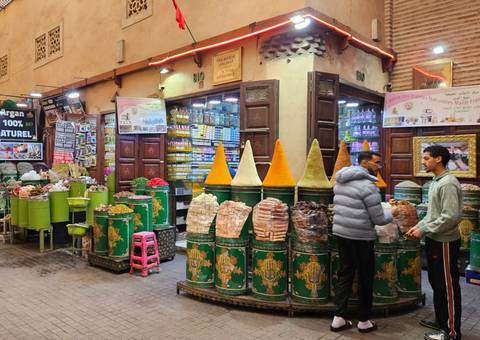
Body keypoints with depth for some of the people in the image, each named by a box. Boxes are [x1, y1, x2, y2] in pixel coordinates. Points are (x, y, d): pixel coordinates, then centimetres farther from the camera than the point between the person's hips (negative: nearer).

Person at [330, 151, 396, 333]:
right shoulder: (368, 185, -15)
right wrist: (391, 212, 8)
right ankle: (364, 321, 22)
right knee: (365, 278, 9)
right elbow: (379, 219, -13)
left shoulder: (340, 181, 9)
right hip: (361, 237, -7)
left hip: (340, 233, 7)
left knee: (344, 274, 14)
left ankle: (338, 318, 16)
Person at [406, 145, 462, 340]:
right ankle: (441, 321, 33)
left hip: (445, 242, -10)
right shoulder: (436, 182, 12)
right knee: (436, 283, 19)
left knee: (448, 286, 1)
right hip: (434, 240, 10)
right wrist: (418, 227, 9)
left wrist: (423, 230, -19)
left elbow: (450, 217, -25)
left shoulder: (448, 183, -19)